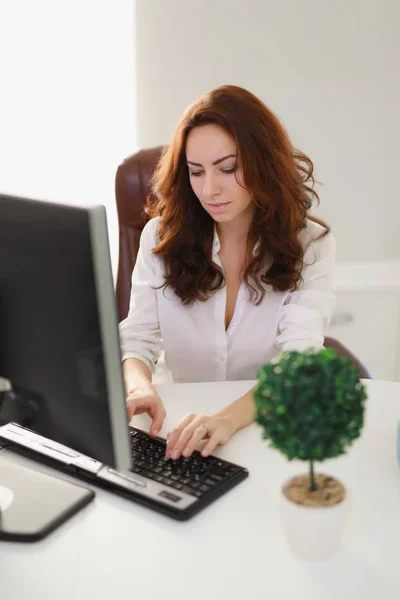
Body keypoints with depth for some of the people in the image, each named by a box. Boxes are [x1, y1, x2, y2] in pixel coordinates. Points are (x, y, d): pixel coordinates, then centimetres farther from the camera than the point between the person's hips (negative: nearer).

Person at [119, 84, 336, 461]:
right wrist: (139, 387, -27)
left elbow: (298, 361, -18)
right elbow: (137, 339, -3)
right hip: (185, 427, 2)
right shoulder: (161, 237, 0)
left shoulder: (309, 244, -6)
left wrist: (229, 418, -37)